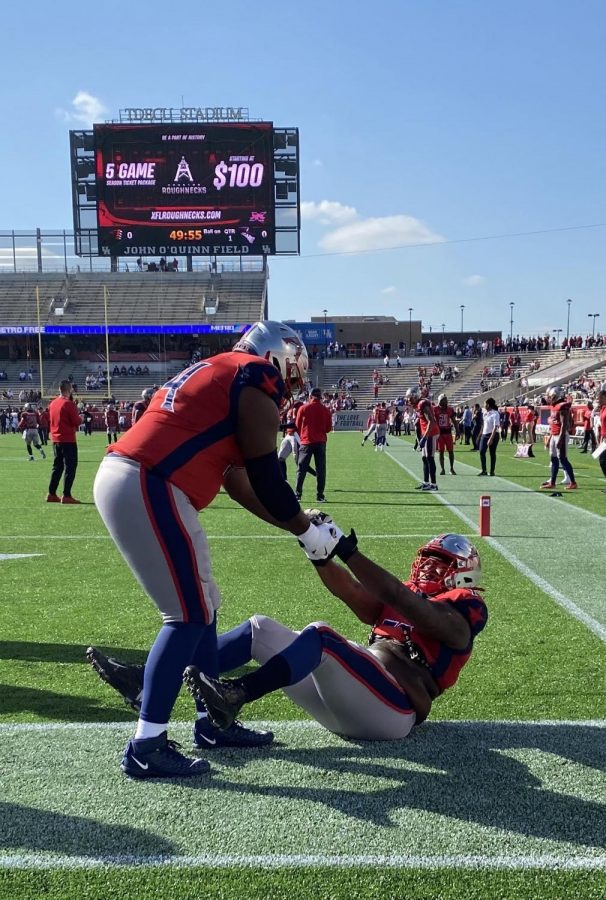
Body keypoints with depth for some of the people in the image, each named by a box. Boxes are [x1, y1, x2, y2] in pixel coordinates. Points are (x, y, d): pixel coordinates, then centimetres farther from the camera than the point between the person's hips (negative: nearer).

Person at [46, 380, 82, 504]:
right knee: (70, 467, -3)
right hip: (68, 440, -8)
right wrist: (79, 417, 7)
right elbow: (77, 421, -15)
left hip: (55, 440, 8)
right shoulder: (69, 404, -14)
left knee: (57, 466, 16)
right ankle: (66, 496, -6)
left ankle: (51, 494, 16)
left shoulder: (52, 403, 10)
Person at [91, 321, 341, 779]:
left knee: (202, 604, 16)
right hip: (147, 488, -10)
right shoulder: (256, 381, -3)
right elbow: (266, 478, -3)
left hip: (119, 478, 10)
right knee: (190, 615, -4)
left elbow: (239, 481, 26)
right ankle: (145, 747, 0)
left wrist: (296, 521, 29)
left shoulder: (219, 377, 25)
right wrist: (307, 530, 11)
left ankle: (212, 720, 26)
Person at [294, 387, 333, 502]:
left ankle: (297, 494, 0)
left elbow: (297, 425, 4)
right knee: (321, 470, 5)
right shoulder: (326, 410, 0)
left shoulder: (303, 408, -3)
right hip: (321, 442, 1)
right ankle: (320, 496, 2)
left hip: (306, 442, -1)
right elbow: (328, 429, 3)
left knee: (301, 469, 5)